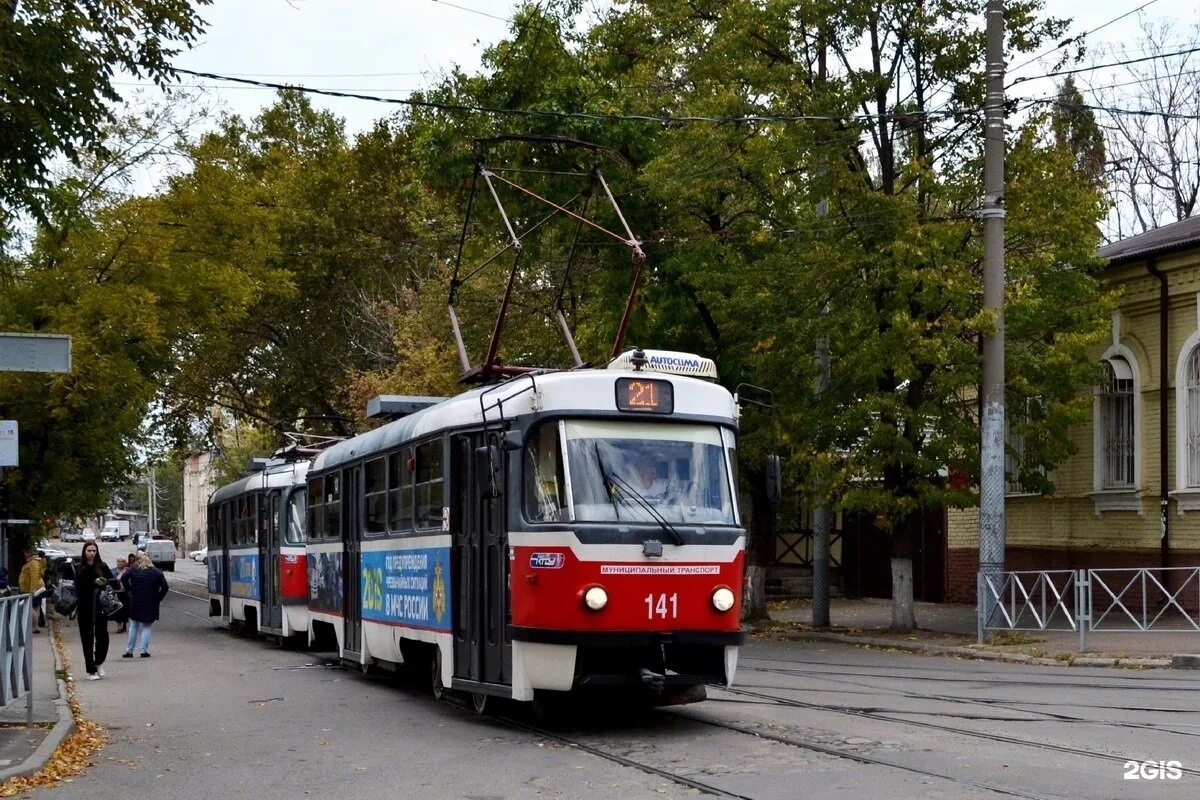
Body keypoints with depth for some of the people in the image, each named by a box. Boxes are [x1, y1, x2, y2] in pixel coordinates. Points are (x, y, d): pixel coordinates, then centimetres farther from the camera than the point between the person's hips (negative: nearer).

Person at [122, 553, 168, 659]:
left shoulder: (133, 569, 1)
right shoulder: (157, 572, 1)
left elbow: (124, 578, -15)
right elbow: (164, 587, -7)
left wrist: (130, 590, -7)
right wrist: (158, 598, 0)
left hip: (135, 603, 1)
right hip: (151, 605, -1)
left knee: (133, 626, 12)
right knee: (147, 627, 6)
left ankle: (129, 651, 13)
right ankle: (144, 651, -1)